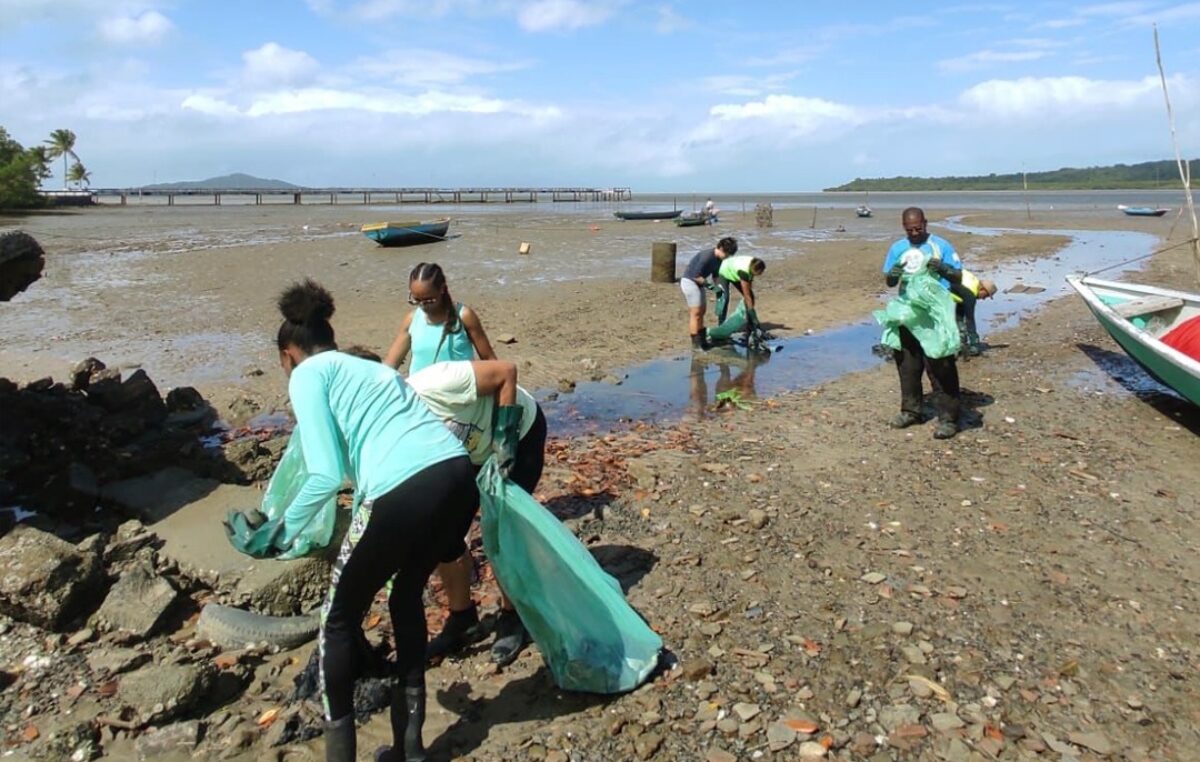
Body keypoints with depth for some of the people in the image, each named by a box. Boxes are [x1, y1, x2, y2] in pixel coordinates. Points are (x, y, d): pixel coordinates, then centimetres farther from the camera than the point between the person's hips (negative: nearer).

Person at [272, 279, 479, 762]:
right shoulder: (373, 368, 32)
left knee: (340, 621, 17)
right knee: (407, 596, 30)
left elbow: (326, 475, -1)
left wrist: (286, 528, 18)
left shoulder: (307, 374, 10)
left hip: (403, 492, -7)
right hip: (459, 477, 8)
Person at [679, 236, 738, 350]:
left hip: (698, 282, 10)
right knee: (695, 313, -8)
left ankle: (702, 339, 22)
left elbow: (715, 275, 13)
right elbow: (696, 275, -26)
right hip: (689, 281, -10)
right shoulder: (707, 256, -25)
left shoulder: (718, 259, 3)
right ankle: (696, 343, -3)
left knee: (701, 311, 13)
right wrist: (707, 284, -21)